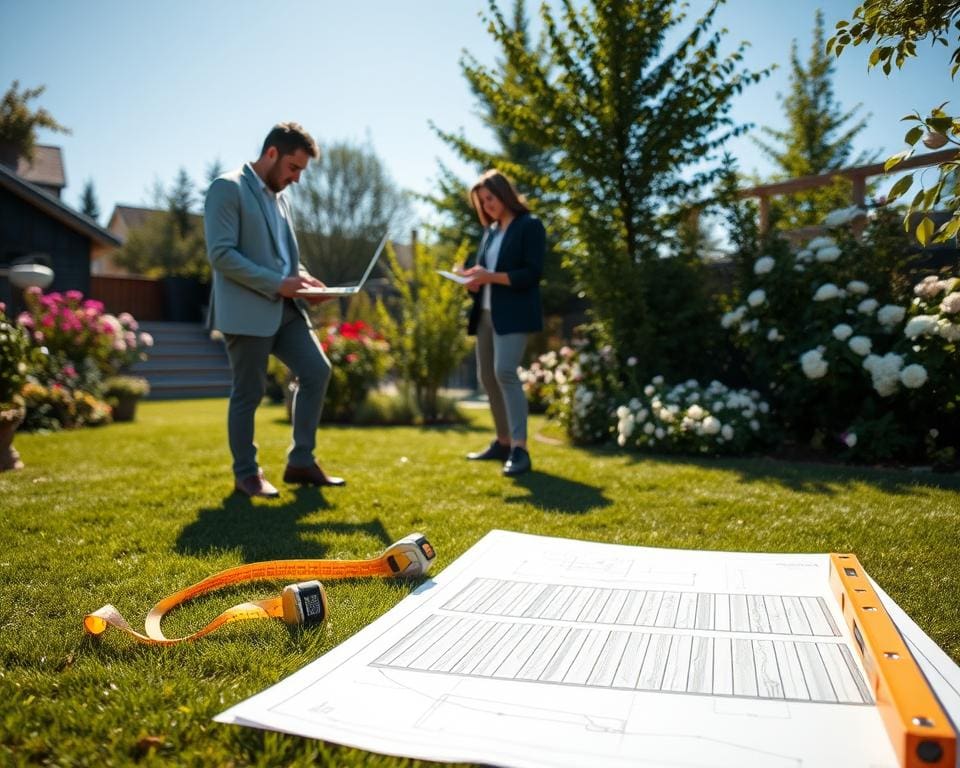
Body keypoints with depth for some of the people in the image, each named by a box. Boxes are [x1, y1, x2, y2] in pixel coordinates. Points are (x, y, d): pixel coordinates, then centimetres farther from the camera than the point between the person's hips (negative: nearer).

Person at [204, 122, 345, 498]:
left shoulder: (280, 196, 17)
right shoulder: (227, 188, -9)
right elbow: (221, 254, -18)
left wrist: (301, 277, 3)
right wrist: (277, 283, -19)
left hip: (285, 308, 8)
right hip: (247, 311, -8)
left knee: (317, 371, 4)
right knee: (248, 393, 1)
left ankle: (300, 462, 14)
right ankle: (246, 474, 16)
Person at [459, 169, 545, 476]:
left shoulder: (530, 225, -4)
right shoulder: (490, 230, 18)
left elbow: (532, 273, -13)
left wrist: (490, 276, -20)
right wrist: (471, 277, 0)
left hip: (513, 314, -8)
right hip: (486, 313, 8)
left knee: (505, 373, -20)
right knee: (488, 377, 9)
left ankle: (520, 450, -19)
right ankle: (503, 443, 19)